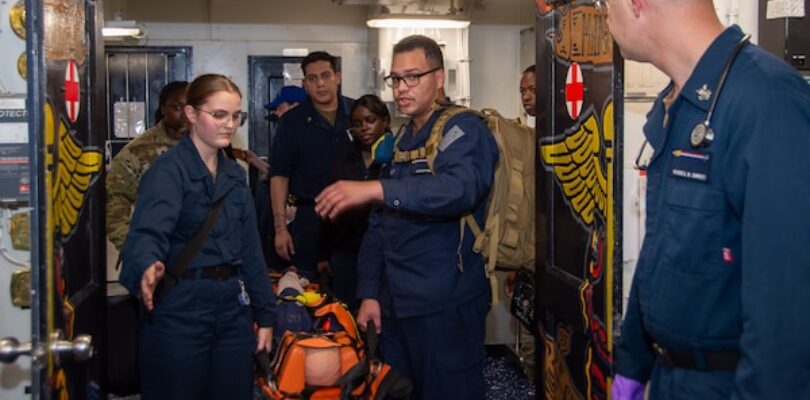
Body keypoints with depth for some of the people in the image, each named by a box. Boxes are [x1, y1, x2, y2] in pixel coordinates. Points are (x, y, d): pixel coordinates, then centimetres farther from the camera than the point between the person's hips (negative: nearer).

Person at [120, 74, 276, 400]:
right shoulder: (169, 169, -10)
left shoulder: (235, 174, 12)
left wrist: (265, 314, 12)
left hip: (233, 306, 7)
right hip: (180, 310, -6)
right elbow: (149, 230, -27)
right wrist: (148, 267, -49)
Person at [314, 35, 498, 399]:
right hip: (396, 304, 8)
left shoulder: (463, 130, -8)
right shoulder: (401, 143, 16)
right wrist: (369, 293, 10)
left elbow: (461, 188, -31)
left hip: (446, 305, -8)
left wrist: (376, 189, -38)